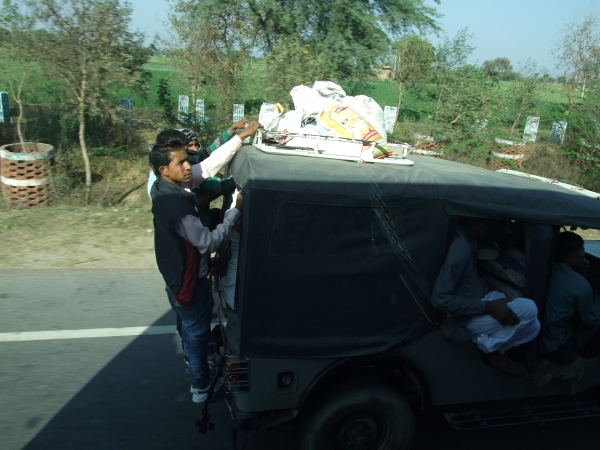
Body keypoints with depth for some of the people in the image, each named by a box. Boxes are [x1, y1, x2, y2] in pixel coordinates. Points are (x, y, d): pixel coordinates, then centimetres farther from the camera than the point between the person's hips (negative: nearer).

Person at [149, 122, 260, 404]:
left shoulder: (167, 186, -6)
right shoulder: (174, 206, -34)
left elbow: (210, 165, -6)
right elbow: (208, 241, -31)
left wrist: (242, 136, -9)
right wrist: (237, 210, -26)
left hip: (179, 274, 9)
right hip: (188, 282, -9)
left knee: (193, 327, 30)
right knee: (197, 332, 12)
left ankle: (195, 363, 54)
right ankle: (201, 388, 33)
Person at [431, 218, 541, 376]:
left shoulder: (469, 240, 2)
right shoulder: (461, 247, -27)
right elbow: (440, 298, -30)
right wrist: (488, 307, -28)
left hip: (476, 303, 9)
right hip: (465, 319, -9)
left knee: (533, 327, 4)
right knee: (528, 309, -20)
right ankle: (491, 348, -3)